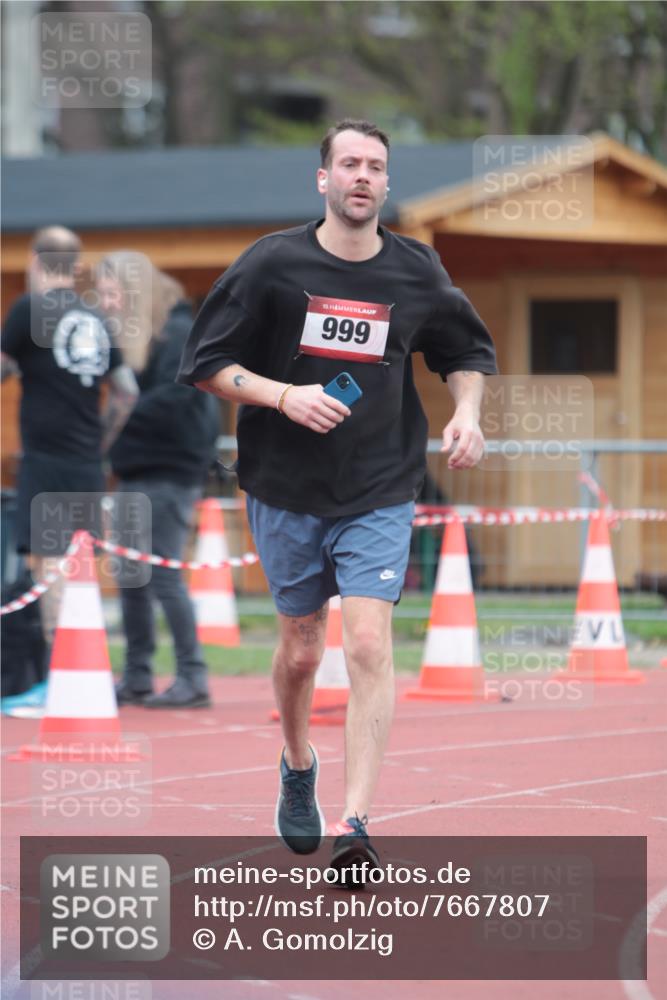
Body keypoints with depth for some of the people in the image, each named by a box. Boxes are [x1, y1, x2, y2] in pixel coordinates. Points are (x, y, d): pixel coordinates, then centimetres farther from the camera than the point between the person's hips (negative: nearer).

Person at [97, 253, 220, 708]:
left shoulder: (178, 332, -10)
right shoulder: (128, 338, 14)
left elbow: (174, 396, -21)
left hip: (170, 470, -8)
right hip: (137, 470, 8)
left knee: (163, 573, -9)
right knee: (130, 574, 9)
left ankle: (193, 678, -4)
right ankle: (137, 677, 15)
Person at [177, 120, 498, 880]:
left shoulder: (417, 272, 0)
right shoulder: (271, 264, -6)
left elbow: (468, 350, 17)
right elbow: (205, 363, -3)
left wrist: (466, 412, -2)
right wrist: (284, 396, -18)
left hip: (379, 493, 0)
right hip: (286, 490, 0)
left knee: (368, 646, -15)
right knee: (300, 651, 11)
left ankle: (354, 826, -17)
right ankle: (297, 772, 41)